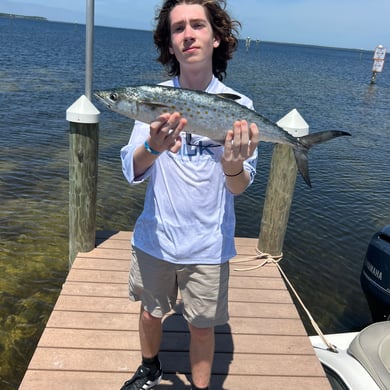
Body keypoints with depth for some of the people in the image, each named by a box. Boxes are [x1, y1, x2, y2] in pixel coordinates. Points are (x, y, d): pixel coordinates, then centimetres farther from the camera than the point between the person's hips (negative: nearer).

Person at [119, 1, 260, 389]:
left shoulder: (238, 106, -10)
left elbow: (239, 187, -12)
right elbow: (131, 171, -16)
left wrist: (234, 167, -36)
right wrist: (154, 147, -38)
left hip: (207, 244, -1)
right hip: (155, 236, 2)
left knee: (202, 325, 13)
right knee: (151, 311, 20)